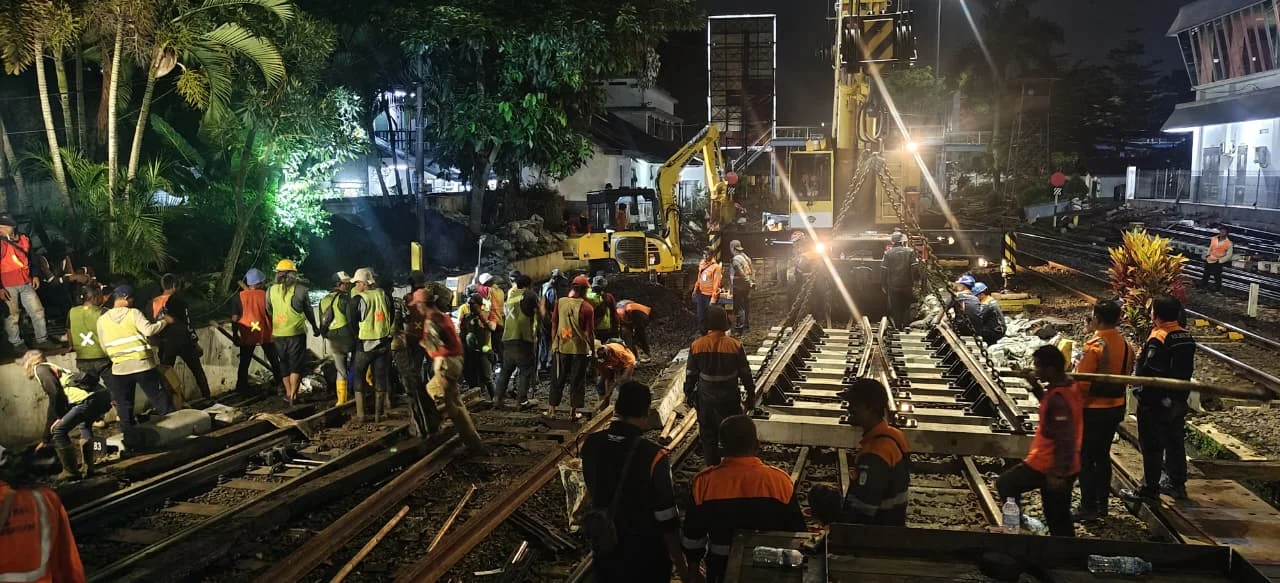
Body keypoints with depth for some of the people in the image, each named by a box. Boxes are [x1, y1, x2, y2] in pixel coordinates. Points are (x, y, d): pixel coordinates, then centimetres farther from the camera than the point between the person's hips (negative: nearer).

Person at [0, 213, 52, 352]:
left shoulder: (24, 240, 5)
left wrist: (35, 276, 15)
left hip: (26, 284, 5)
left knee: (37, 311, 8)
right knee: (12, 315, 3)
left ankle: (42, 340, 18)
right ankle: (17, 343, 15)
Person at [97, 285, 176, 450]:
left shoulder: (102, 320, 5)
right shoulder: (133, 313, -5)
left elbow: (104, 345, 11)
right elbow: (148, 330, -18)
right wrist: (164, 321, -4)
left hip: (119, 368, 3)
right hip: (143, 365, -3)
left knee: (124, 407, 8)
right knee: (160, 399, 6)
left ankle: (129, 441, 6)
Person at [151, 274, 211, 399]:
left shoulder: (153, 303, 1)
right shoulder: (178, 302, -12)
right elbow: (188, 324, -10)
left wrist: (157, 343, 17)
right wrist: (196, 343, -1)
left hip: (165, 344, 3)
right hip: (182, 341, -3)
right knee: (197, 370, 11)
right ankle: (207, 396, 15)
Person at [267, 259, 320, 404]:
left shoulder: (271, 290, -1)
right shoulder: (300, 290, -7)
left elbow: (269, 311, 10)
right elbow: (308, 311, 3)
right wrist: (314, 327, 19)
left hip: (278, 333, 3)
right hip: (296, 332, -3)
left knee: (284, 364, 16)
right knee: (296, 364, 2)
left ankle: (288, 393, 22)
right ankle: (293, 395, -3)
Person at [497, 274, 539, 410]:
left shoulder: (511, 295, 15)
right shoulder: (530, 295, -1)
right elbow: (539, 314, 1)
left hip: (507, 338, 6)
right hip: (522, 338, -6)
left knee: (506, 369, 15)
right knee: (526, 370, 1)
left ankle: (499, 398, 15)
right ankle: (522, 401, -5)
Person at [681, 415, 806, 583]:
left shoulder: (704, 482, -19)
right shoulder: (780, 480, -20)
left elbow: (691, 538, -8)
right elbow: (797, 534, -10)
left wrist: (693, 565, 10)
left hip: (722, 569, 1)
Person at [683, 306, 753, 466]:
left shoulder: (697, 346, -11)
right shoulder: (735, 345, -14)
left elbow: (691, 374, -2)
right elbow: (745, 373, -5)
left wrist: (688, 394, 12)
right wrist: (750, 392, 9)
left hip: (705, 399, 1)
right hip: (729, 399, -1)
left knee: (708, 435, 13)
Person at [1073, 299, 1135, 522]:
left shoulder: (1094, 345, -21)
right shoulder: (1125, 344, 3)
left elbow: (1082, 382, -20)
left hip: (1093, 410, -7)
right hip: (1116, 408, 8)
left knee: (1085, 459, 2)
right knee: (1103, 456, 17)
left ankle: (1088, 508, 6)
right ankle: (1102, 504, 24)